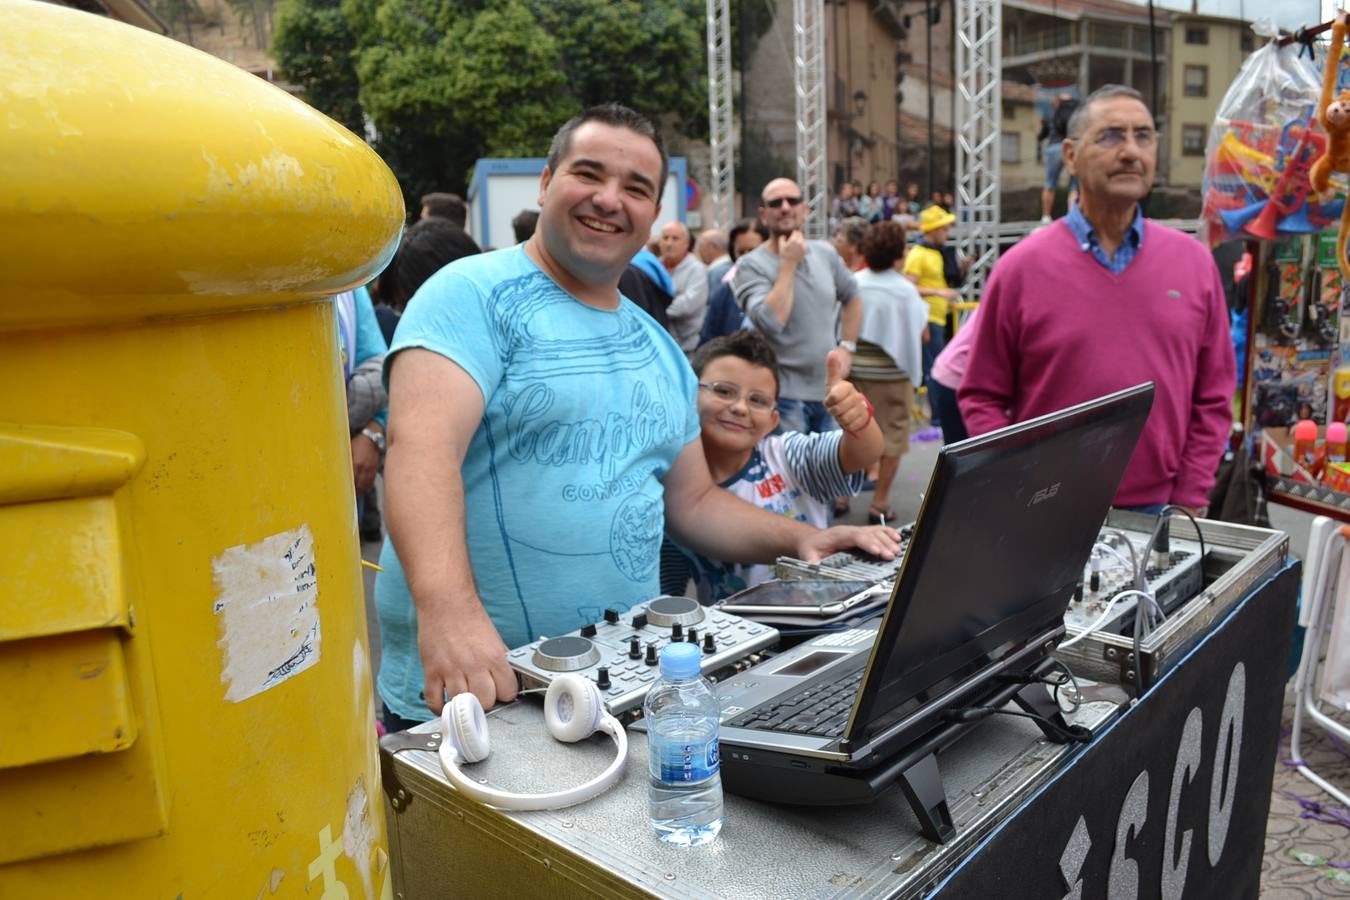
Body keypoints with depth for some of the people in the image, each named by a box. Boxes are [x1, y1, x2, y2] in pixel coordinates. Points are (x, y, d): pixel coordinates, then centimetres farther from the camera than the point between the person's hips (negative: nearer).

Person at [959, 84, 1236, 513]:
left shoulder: (1195, 262, 3)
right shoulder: (1020, 267, -6)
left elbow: (1212, 400, 6)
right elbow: (983, 399, -3)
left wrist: (1187, 502, 0)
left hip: (1155, 512, 3)